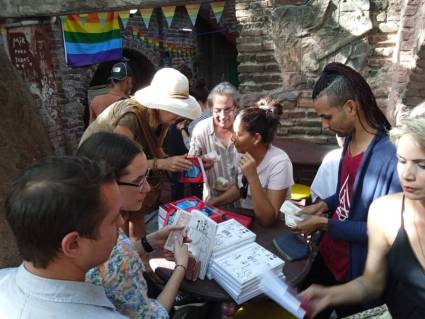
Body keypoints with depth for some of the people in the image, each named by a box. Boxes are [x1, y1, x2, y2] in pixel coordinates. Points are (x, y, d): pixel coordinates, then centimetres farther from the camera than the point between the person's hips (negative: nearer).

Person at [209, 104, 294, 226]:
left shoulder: (279, 162, -24)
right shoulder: (244, 153, -5)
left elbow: (268, 219, -25)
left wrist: (252, 177, -32)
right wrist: (214, 202, -1)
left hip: (272, 228, -6)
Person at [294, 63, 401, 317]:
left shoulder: (389, 158, -29)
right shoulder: (349, 141, -4)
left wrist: (324, 224, -21)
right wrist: (324, 205, -3)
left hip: (356, 273, -7)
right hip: (328, 254, 7)